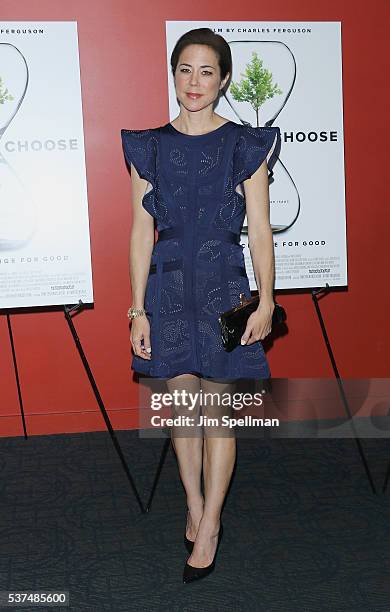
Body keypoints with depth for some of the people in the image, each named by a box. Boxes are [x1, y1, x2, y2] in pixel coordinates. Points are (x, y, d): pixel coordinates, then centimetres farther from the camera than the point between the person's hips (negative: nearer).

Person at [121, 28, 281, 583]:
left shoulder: (245, 146, -1)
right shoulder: (149, 147, 4)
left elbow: (260, 231, -2)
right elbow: (142, 232, 3)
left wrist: (265, 303, -7)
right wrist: (138, 309, 0)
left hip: (223, 288, -2)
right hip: (169, 289, 2)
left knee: (218, 412, 4)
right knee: (182, 406, 11)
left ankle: (209, 527, 18)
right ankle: (195, 508, 30)